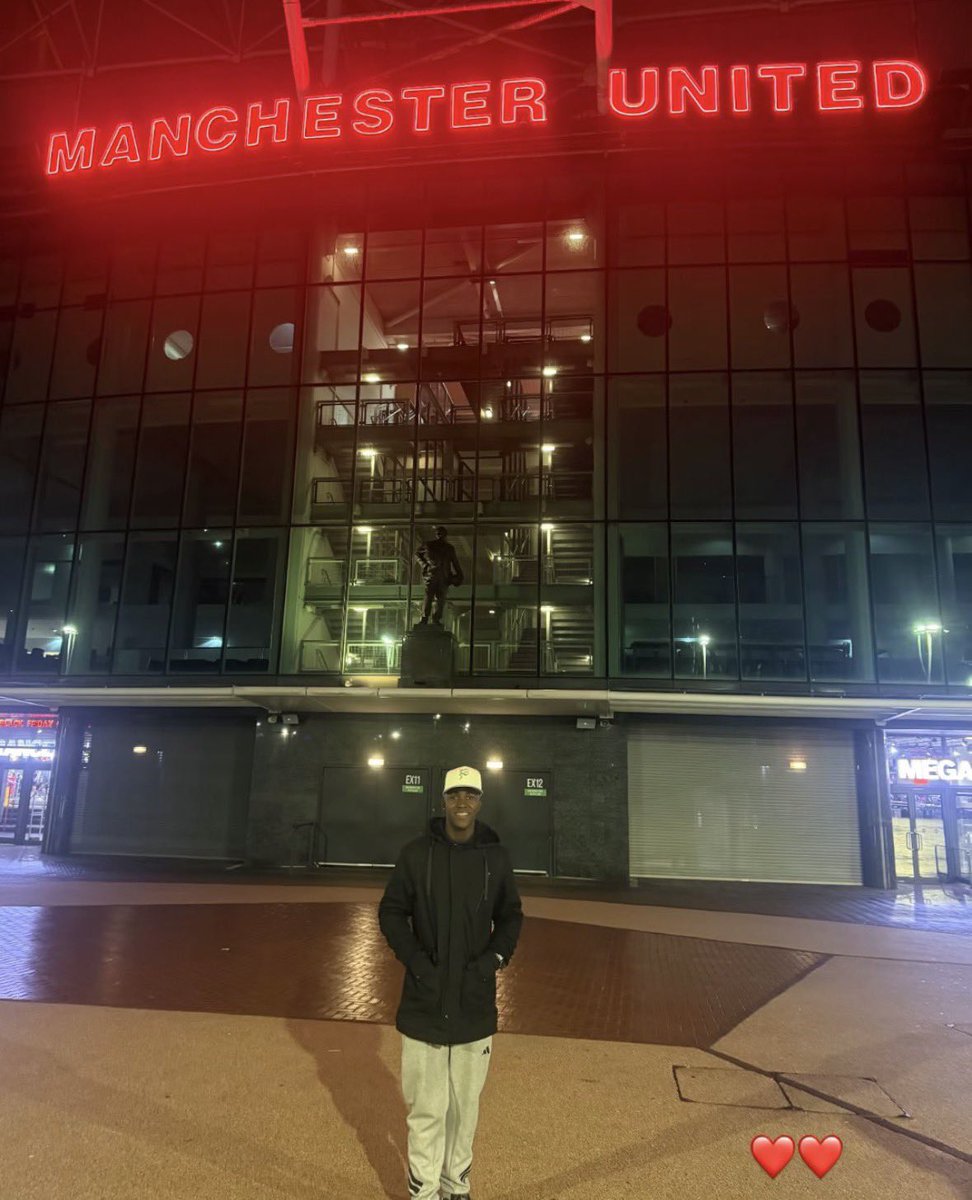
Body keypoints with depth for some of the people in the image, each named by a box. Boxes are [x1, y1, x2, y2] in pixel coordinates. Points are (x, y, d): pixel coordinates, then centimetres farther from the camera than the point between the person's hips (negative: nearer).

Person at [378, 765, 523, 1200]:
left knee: (465, 1105, 13)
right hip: (424, 1000, -1)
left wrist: (494, 959, -4)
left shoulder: (496, 856, 0)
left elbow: (510, 916, 10)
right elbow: (391, 912, 2)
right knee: (426, 1107, 6)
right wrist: (416, 962, -9)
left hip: (475, 1002, 2)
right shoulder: (415, 853, -4)